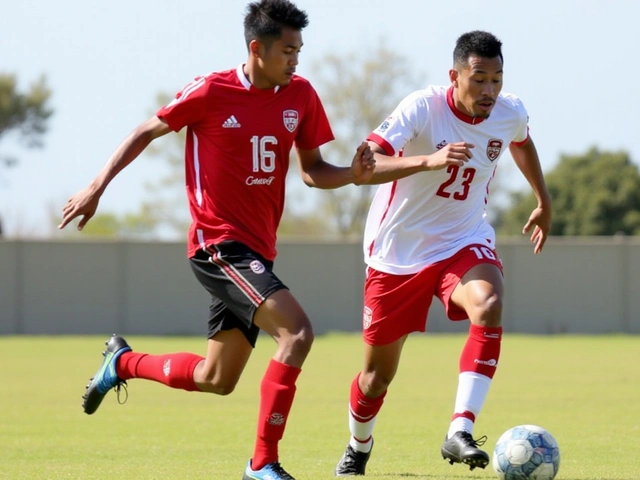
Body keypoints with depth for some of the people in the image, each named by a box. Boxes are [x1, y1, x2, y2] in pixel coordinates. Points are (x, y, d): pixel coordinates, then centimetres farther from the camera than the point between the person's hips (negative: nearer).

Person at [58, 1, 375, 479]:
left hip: (256, 251, 7)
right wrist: (97, 188, 0)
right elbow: (147, 132, 2)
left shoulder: (300, 96, 5)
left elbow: (313, 171, 12)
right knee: (297, 332, -24)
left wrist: (353, 174, -9)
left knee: (216, 380, 15)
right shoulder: (211, 91, -10)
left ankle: (123, 361, 40)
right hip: (219, 243, -7)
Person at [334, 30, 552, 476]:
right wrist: (429, 161, -47)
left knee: (489, 305, -33)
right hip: (399, 252, -2)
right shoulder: (423, 108, -22)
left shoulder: (510, 113, -7)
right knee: (378, 372, 8)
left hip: (465, 241, 3)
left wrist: (544, 201, 26)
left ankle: (460, 433, -35)